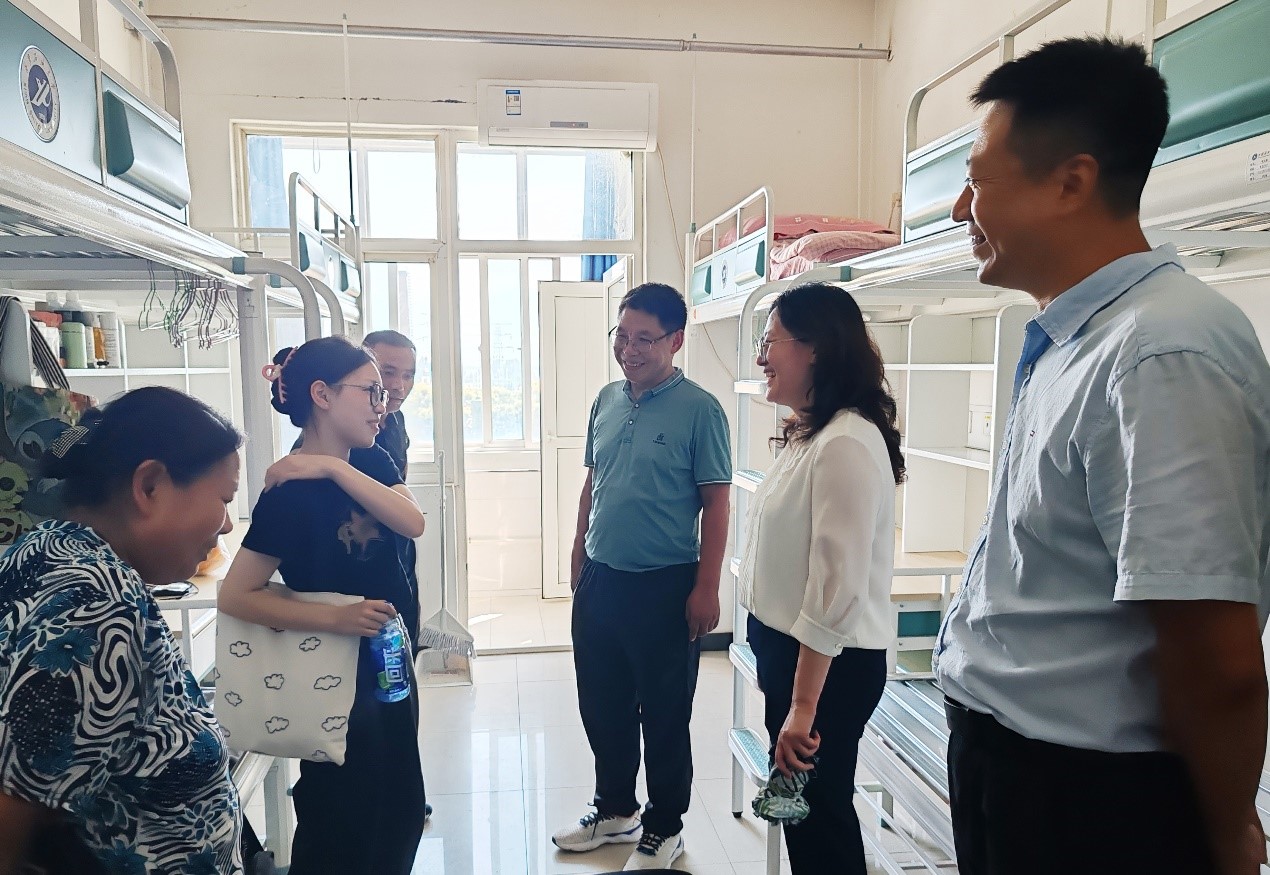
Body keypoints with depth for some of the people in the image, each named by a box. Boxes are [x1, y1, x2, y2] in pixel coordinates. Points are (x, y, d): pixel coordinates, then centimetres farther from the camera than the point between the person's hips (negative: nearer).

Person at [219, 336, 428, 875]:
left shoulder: (371, 464, 1)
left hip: (390, 667, 7)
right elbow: (235, 596, -21)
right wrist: (336, 618, -28)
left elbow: (413, 522, -16)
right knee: (340, 830, 10)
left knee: (401, 811, 21)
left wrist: (335, 467, -23)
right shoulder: (291, 491, -20)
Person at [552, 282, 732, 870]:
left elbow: (715, 504, -11)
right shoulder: (606, 401, 7)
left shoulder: (699, 410, -11)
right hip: (599, 580, 6)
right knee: (601, 706, 18)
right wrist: (579, 558, 16)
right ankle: (614, 810, 39)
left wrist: (706, 588, -14)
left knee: (663, 715, 9)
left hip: (664, 587, -6)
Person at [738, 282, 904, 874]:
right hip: (789, 648, 9)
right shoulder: (807, 436, 10)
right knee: (800, 810, 20)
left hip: (827, 666, -9)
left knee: (819, 817, 8)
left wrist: (803, 707, -23)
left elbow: (837, 589, -25)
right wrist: (785, 683, 18)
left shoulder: (846, 444, -21)